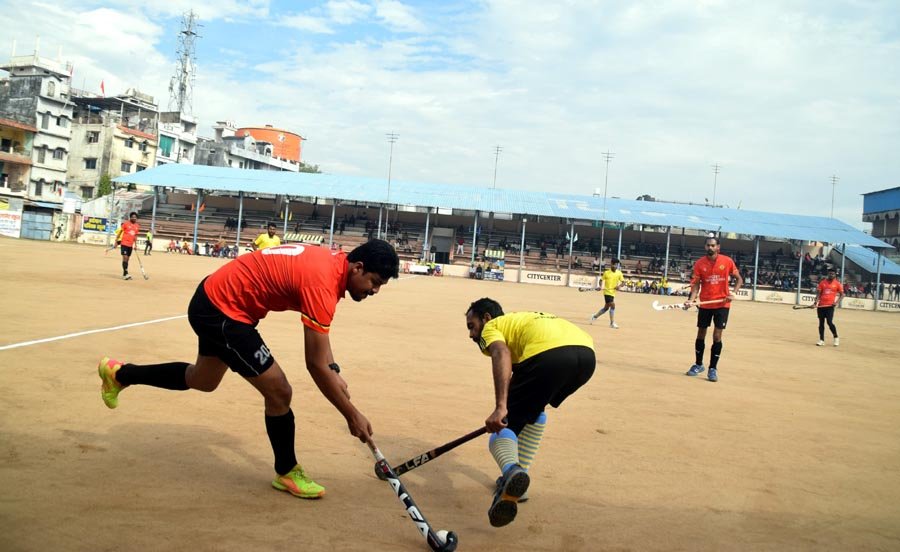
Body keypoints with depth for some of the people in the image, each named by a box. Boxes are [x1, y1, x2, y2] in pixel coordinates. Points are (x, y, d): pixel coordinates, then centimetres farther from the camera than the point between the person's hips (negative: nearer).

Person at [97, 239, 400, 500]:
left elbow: (318, 332, 12)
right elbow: (316, 365, -27)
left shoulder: (330, 260, -3)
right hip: (223, 311, -10)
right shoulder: (322, 281, -30)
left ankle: (119, 373, 50)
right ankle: (287, 473, 15)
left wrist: (334, 372, 3)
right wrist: (352, 414, -20)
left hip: (214, 298, 10)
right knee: (278, 391, -7)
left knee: (202, 380, 31)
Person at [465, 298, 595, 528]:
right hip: (587, 353, 7)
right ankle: (518, 478, 29)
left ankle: (511, 471, -27)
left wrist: (501, 407, -15)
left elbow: (502, 354, -5)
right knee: (533, 411, 32)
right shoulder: (520, 318, 41)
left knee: (503, 425, 5)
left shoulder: (491, 327, 20)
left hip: (549, 354, -7)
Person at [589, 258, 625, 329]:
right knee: (612, 305, -16)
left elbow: (623, 282, 2)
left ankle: (595, 316, 33)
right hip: (607, 292, -5)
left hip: (613, 293, 5)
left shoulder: (619, 273, 2)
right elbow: (602, 280, 3)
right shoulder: (606, 272, -5)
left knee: (606, 308, 14)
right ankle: (612, 323, -9)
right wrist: (600, 287, -14)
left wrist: (619, 286, -18)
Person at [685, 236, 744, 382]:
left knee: (717, 336, -5)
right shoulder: (699, 263, -3)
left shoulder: (727, 261, -5)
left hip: (722, 304, -1)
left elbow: (739, 279, 4)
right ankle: (698, 365, 26)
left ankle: (713, 369, 4)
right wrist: (691, 300, -18)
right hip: (705, 304, 2)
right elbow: (696, 284, -3)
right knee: (701, 334, 9)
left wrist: (734, 293, -12)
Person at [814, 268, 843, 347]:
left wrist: (837, 301, -10)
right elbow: (818, 293, 5)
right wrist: (816, 301, -9)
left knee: (830, 322, -12)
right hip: (821, 305, 3)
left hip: (830, 306, -3)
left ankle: (836, 338, 8)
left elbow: (842, 294, 5)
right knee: (821, 323, 6)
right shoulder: (822, 282, 7)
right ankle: (821, 340, 13)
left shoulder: (837, 284, 2)